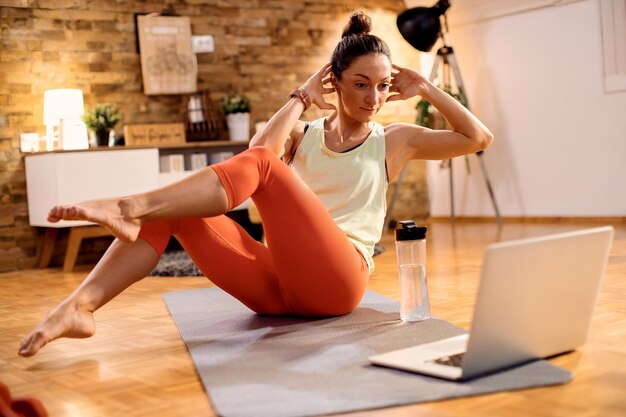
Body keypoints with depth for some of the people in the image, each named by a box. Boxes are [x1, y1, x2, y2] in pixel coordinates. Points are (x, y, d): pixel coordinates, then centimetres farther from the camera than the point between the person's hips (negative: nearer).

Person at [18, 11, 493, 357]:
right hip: (277, 284, 4)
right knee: (172, 207, -19)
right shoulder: (303, 135, 22)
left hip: (337, 279, -3)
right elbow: (260, 149, -2)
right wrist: (302, 96, 5)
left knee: (260, 164, -25)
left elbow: (479, 138, 12)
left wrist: (426, 89, 12)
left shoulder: (394, 140, 19)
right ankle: (80, 306, -37)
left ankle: (129, 207, -41)